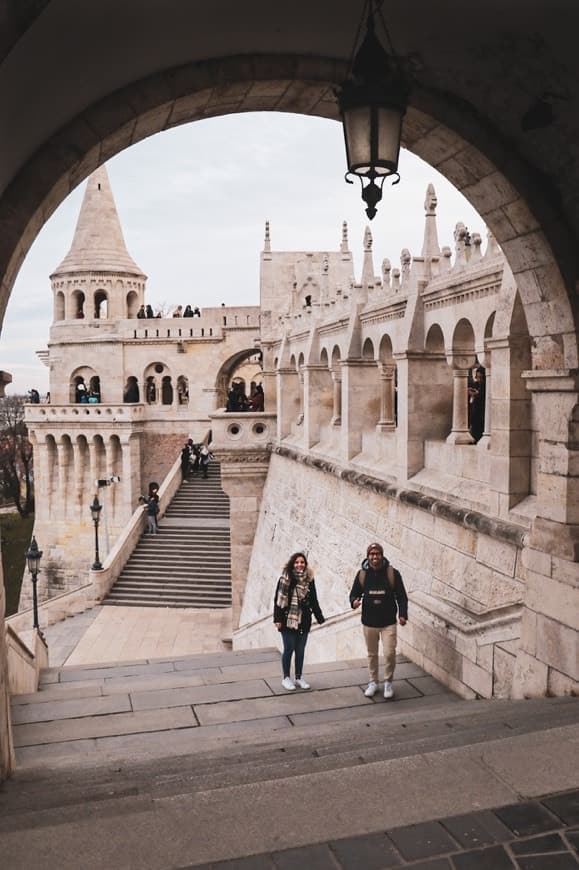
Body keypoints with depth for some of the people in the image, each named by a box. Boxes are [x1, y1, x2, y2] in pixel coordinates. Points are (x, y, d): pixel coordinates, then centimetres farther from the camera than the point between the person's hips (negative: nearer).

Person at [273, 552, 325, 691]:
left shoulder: (309, 580, 3)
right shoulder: (285, 579, -8)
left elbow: (313, 601, 10)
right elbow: (278, 600, -7)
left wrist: (319, 617, 7)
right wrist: (277, 619, -11)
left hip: (304, 621, 4)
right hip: (288, 620, -4)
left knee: (300, 650, 11)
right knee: (289, 649, 3)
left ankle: (299, 678, 24)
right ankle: (286, 678, 19)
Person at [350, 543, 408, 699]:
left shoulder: (392, 573, -6)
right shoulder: (362, 574, 0)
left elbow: (401, 596, -1)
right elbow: (354, 593, 8)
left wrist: (402, 614, -12)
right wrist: (354, 601, -15)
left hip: (388, 623, -2)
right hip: (369, 622, 2)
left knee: (389, 653, -7)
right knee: (372, 654, 13)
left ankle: (388, 682, 15)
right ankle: (373, 682, 30)